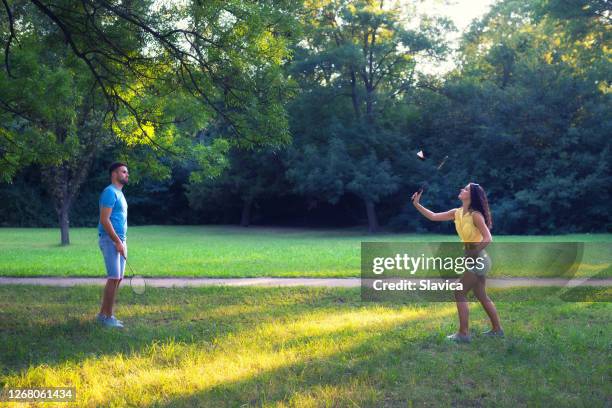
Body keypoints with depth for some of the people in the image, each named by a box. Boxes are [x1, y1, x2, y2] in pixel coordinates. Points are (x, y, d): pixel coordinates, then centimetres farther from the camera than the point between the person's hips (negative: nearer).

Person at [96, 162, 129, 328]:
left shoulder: (119, 193, 19)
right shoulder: (110, 192, -11)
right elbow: (104, 219, -19)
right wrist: (117, 241, -20)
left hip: (119, 241, 10)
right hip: (110, 240, -10)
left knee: (118, 278, 9)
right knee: (114, 278, -10)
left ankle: (104, 313, 16)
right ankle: (106, 316, -4)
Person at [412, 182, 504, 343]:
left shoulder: (475, 215, -19)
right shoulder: (457, 213, 4)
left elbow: (488, 239, -24)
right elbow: (433, 216, 7)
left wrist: (471, 254, -22)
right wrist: (417, 204, -1)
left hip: (478, 259, -9)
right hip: (474, 260, 9)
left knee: (460, 293, -6)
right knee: (481, 296, 15)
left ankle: (463, 333, -3)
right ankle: (497, 329, 24)